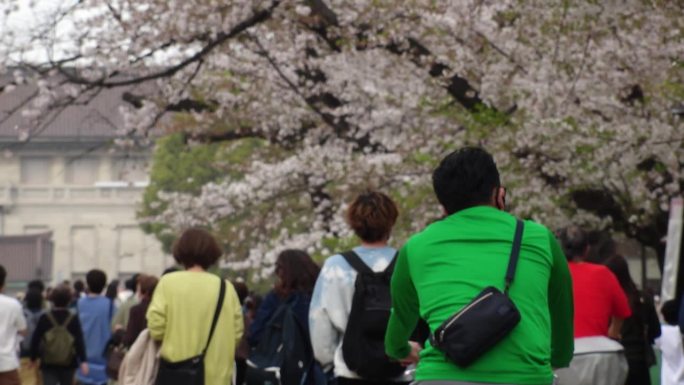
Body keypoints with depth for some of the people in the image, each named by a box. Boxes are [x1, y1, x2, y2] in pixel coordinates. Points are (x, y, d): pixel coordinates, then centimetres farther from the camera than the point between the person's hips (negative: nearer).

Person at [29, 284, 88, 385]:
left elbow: (36, 339, -1)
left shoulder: (45, 318, -4)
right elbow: (79, 341, -11)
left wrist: (33, 358, 12)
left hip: (48, 362, -1)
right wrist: (83, 361, -12)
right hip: (68, 362, 1)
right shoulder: (73, 319, -4)